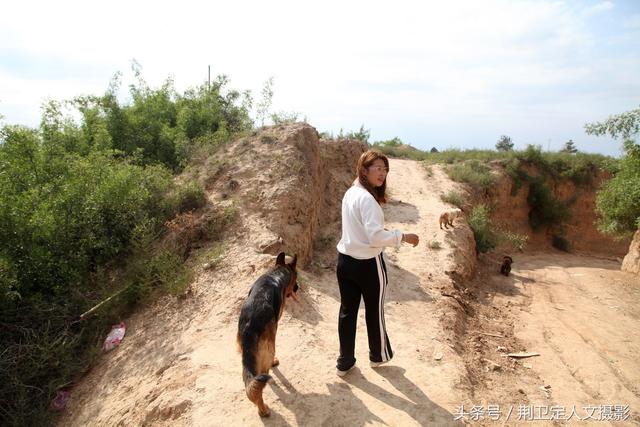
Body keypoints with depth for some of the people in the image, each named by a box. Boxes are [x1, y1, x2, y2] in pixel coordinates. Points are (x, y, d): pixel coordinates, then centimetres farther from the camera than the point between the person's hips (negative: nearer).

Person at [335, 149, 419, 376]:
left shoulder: (350, 193, 6)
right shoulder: (367, 198, -22)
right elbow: (376, 237, -27)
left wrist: (385, 231, 16)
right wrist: (403, 236, -15)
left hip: (345, 260, 8)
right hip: (368, 264, -7)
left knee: (347, 310, 15)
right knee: (374, 310, 15)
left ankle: (345, 362, 28)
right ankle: (378, 355, 38)